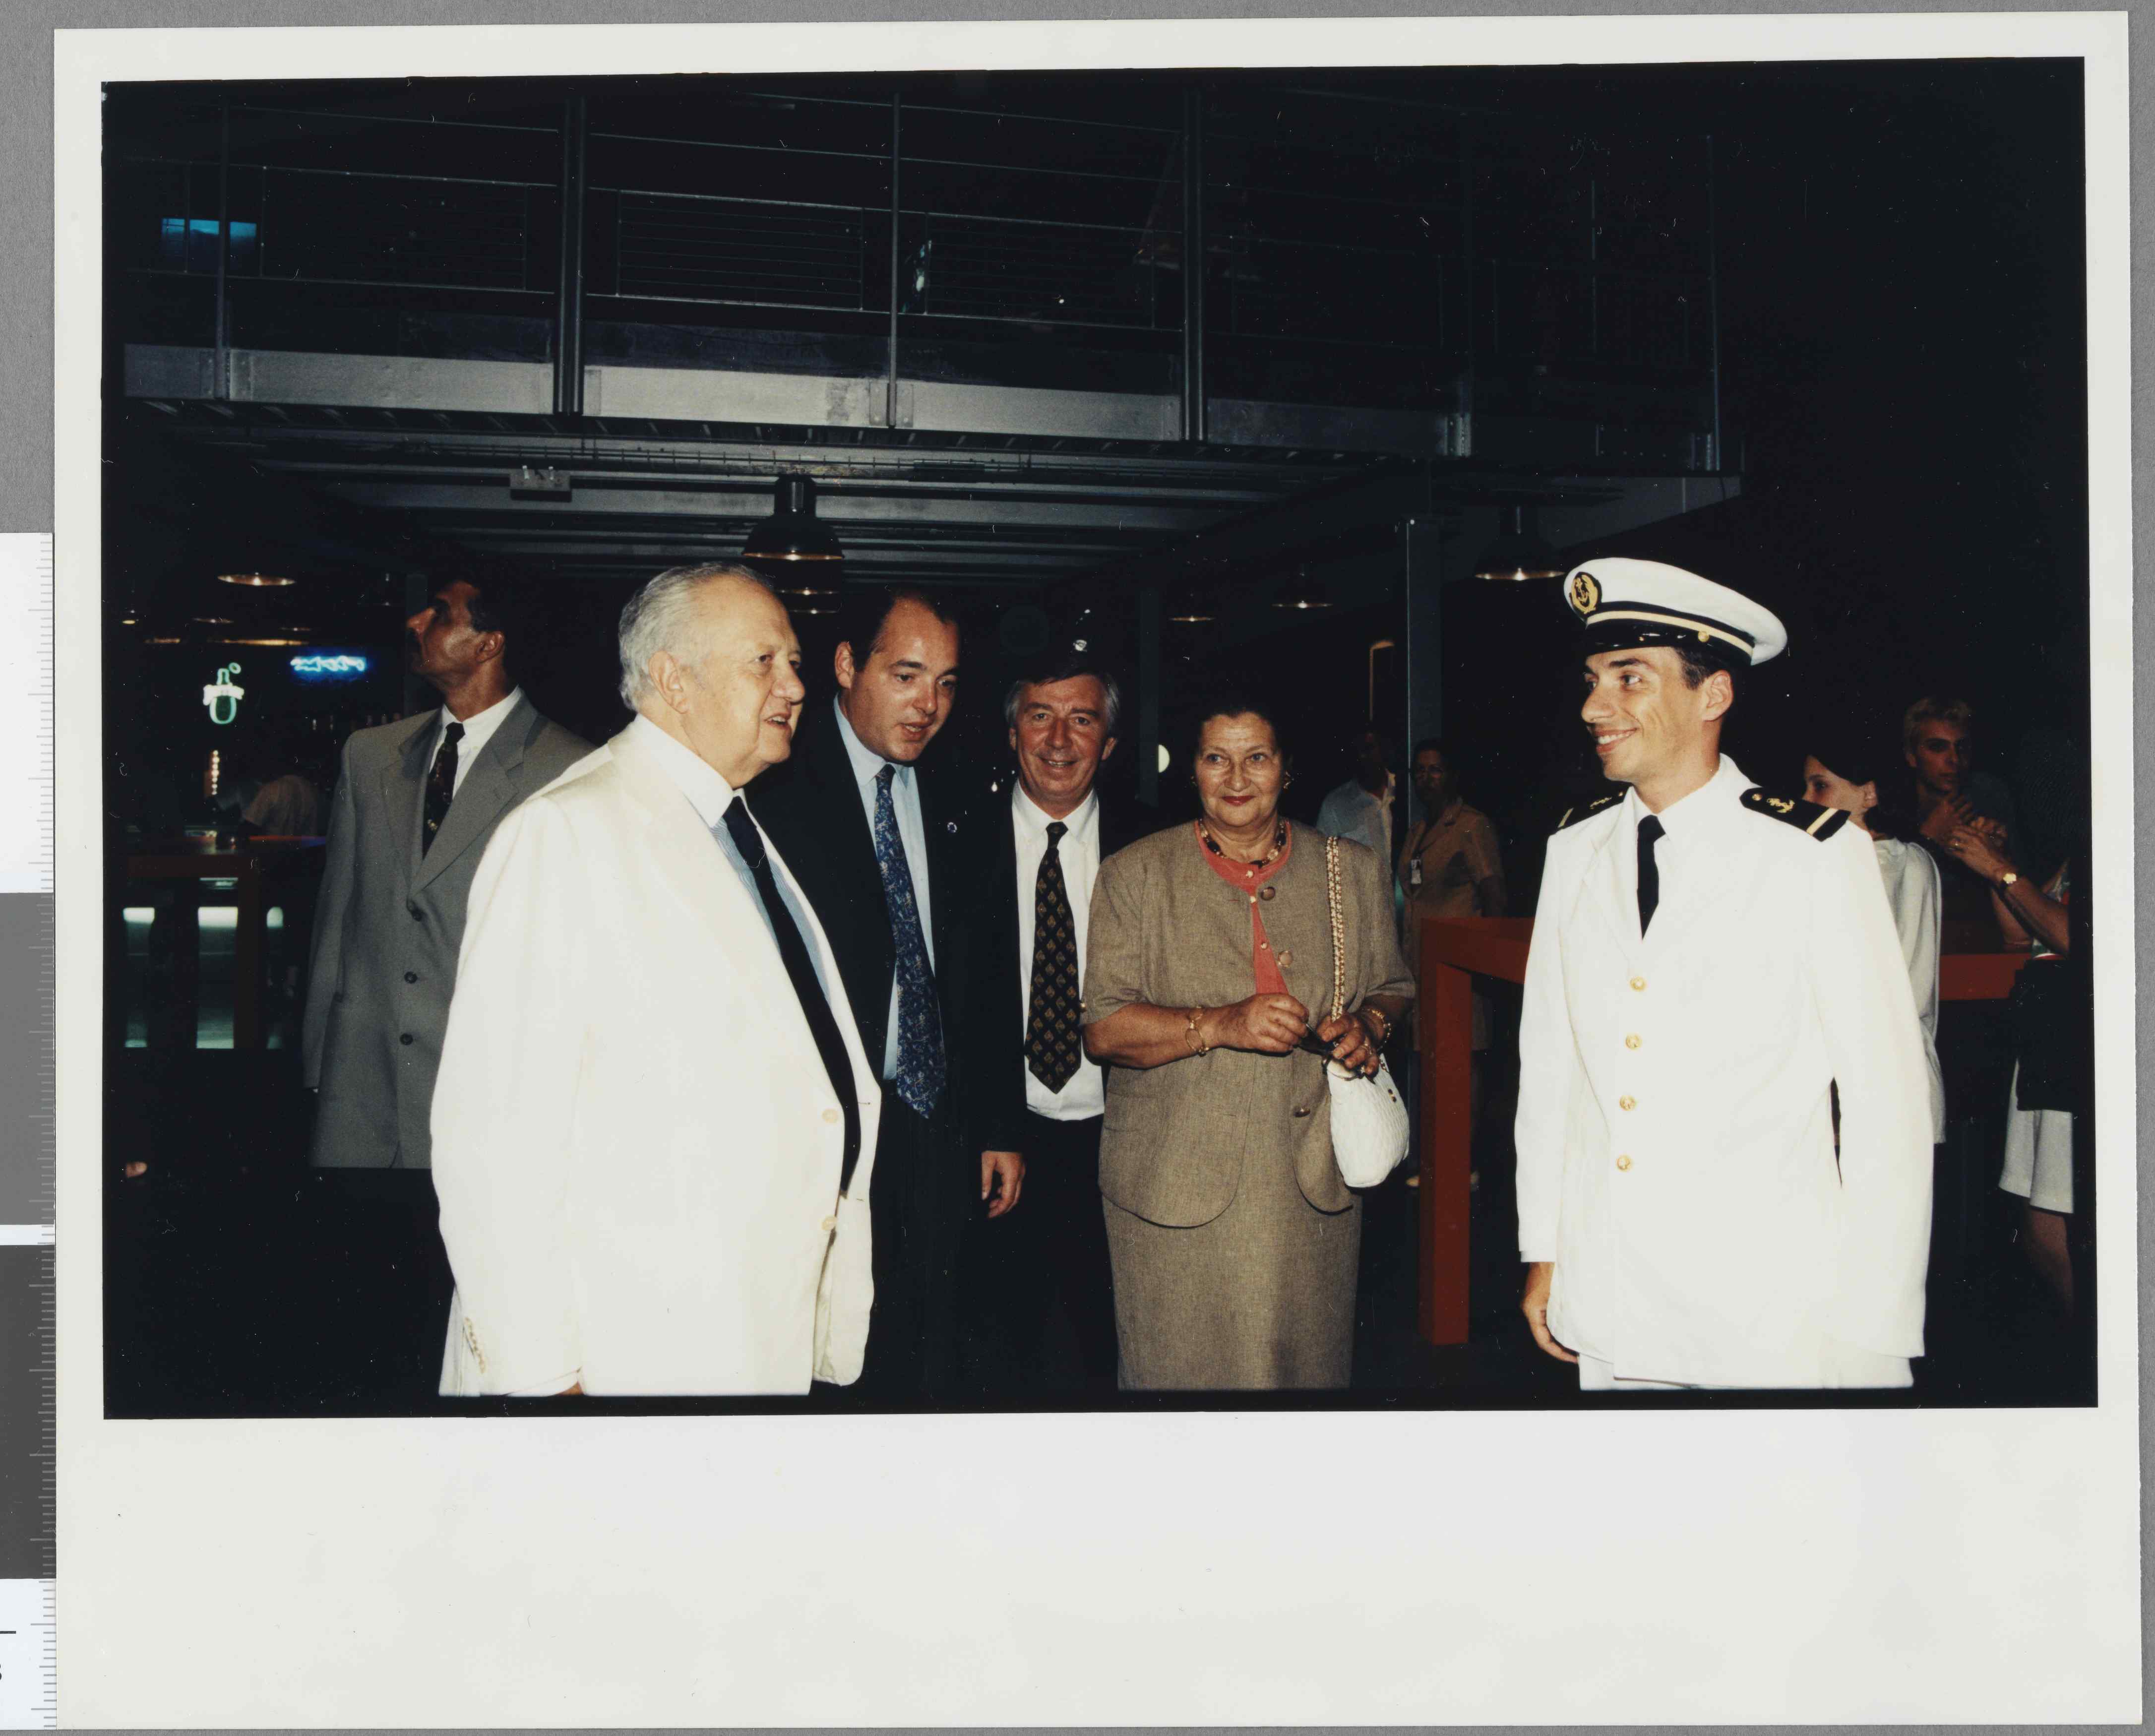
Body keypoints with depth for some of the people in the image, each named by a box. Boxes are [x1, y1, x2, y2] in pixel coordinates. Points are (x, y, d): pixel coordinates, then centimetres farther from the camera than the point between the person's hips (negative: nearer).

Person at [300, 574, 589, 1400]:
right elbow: (335, 919, 17)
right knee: (369, 1326, 10)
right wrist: (319, 1058, 13)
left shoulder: (569, 772, -5)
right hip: (363, 1104, 5)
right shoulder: (370, 756, 14)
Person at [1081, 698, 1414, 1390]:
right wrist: (1219, 1025, -20)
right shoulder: (1134, 875, 1)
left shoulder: (1356, 873, 9)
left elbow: (1394, 988, 18)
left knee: (1309, 1365, 8)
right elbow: (1102, 1030, -5)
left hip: (1315, 1183, 2)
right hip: (1175, 1185, -2)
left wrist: (1369, 1024, -6)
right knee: (1179, 1372, 1)